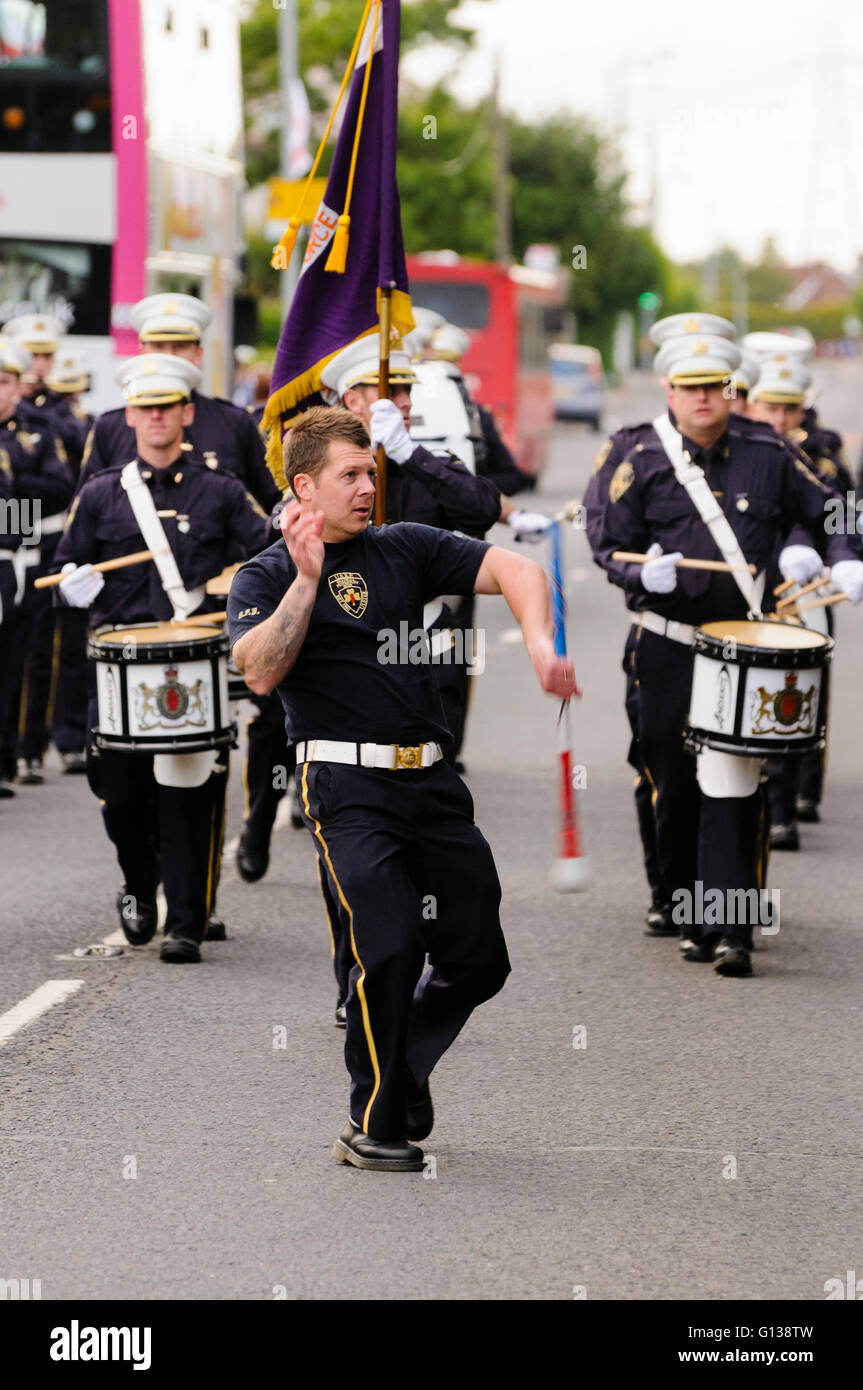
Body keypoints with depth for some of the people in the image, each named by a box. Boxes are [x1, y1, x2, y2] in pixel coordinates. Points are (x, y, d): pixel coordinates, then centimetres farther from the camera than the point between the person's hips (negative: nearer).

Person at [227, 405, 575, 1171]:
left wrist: (541, 644, -17)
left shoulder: (405, 548, 13)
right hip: (348, 784, -5)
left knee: (480, 957, 4)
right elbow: (261, 672, -14)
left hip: (434, 780, 5)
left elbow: (514, 569, 1)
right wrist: (307, 580, -18)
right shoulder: (267, 576, 4)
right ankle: (375, 1127, -1)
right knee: (391, 946, -16)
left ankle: (401, 1068, 30)